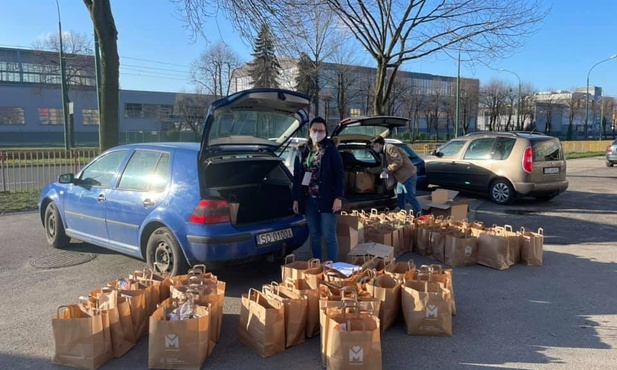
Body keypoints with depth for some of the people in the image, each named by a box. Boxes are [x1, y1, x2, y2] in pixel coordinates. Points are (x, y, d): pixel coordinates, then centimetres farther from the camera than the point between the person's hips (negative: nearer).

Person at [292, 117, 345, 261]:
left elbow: (339, 175, -6)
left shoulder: (331, 150, -2)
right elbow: (296, 176, 13)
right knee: (314, 235, 11)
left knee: (329, 235, -2)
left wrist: (338, 197, -14)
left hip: (327, 199, -5)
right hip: (308, 199, 5)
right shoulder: (303, 151, 10)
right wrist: (296, 199, 9)